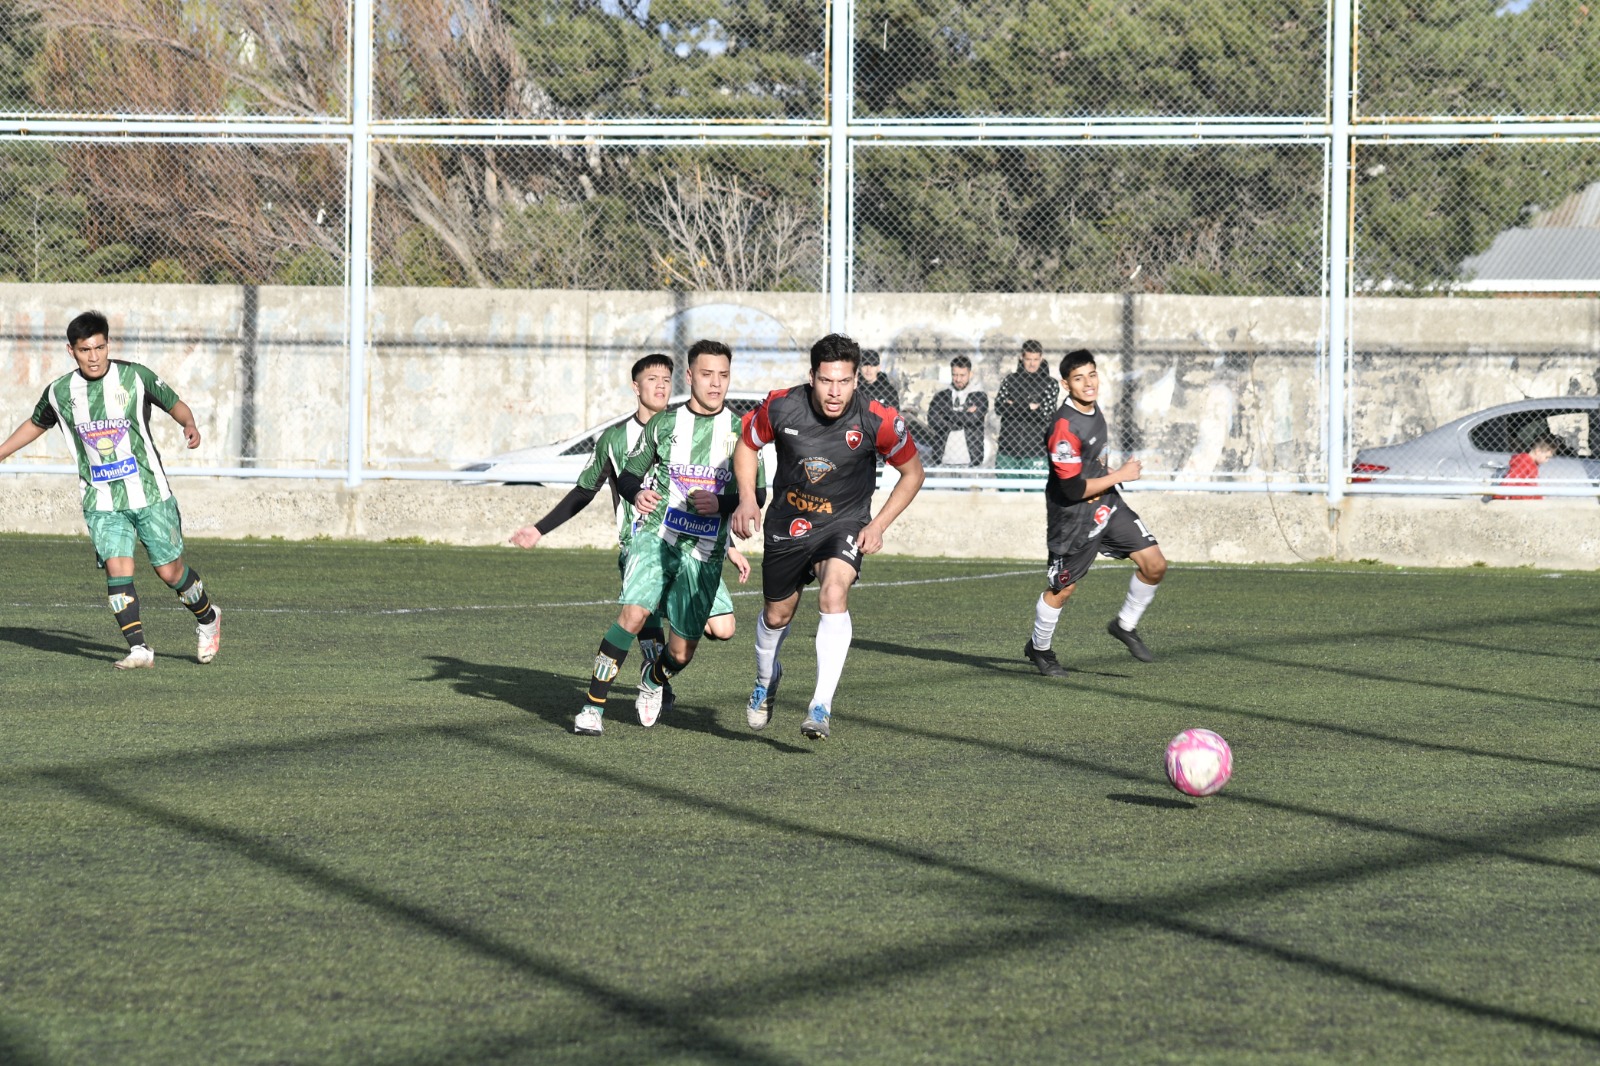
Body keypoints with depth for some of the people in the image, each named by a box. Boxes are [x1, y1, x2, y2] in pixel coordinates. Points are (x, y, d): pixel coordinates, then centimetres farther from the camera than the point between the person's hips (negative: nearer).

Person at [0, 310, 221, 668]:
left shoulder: (135, 377, -6)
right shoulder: (59, 392, 1)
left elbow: (174, 404, 6)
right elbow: (37, 424, 22)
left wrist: (189, 424, -15)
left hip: (150, 494, -1)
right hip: (101, 502, 1)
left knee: (170, 571, 2)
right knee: (117, 568, -16)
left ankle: (207, 617, 31)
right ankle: (139, 649, -13)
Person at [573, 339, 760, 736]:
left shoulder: (740, 431, 3)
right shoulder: (664, 424, 5)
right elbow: (627, 476, 10)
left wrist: (721, 503, -16)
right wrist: (636, 493, -14)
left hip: (704, 550, 1)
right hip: (656, 536, -1)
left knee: (681, 652, 3)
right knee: (634, 614, -25)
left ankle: (654, 679, 40)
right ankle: (593, 706, -17)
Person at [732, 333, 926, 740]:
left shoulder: (879, 422, -23)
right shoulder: (781, 406, -20)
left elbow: (912, 471, -5)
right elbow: (747, 445, 2)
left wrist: (879, 525, -12)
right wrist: (747, 499, -12)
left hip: (844, 523, -2)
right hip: (788, 523, 2)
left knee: (833, 596, -29)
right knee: (777, 615, 17)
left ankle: (821, 706, -28)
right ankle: (766, 679, 51)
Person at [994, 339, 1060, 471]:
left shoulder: (1050, 384, 4)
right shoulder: (1010, 379, 10)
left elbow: (1047, 413, -6)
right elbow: (998, 407, 2)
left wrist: (1014, 406, -8)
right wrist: (1029, 407, -10)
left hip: (1034, 450, -2)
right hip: (1007, 447, 2)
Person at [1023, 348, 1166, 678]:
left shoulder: (1094, 409, 0)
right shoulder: (1064, 428, -28)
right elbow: (1073, 489, -26)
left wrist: (1107, 473, 11)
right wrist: (1120, 476, -18)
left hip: (1107, 504, 8)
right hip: (1073, 517, -8)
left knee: (1155, 565, -1)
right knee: (1062, 589, 6)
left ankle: (1125, 625, 21)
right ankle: (1038, 648, 31)